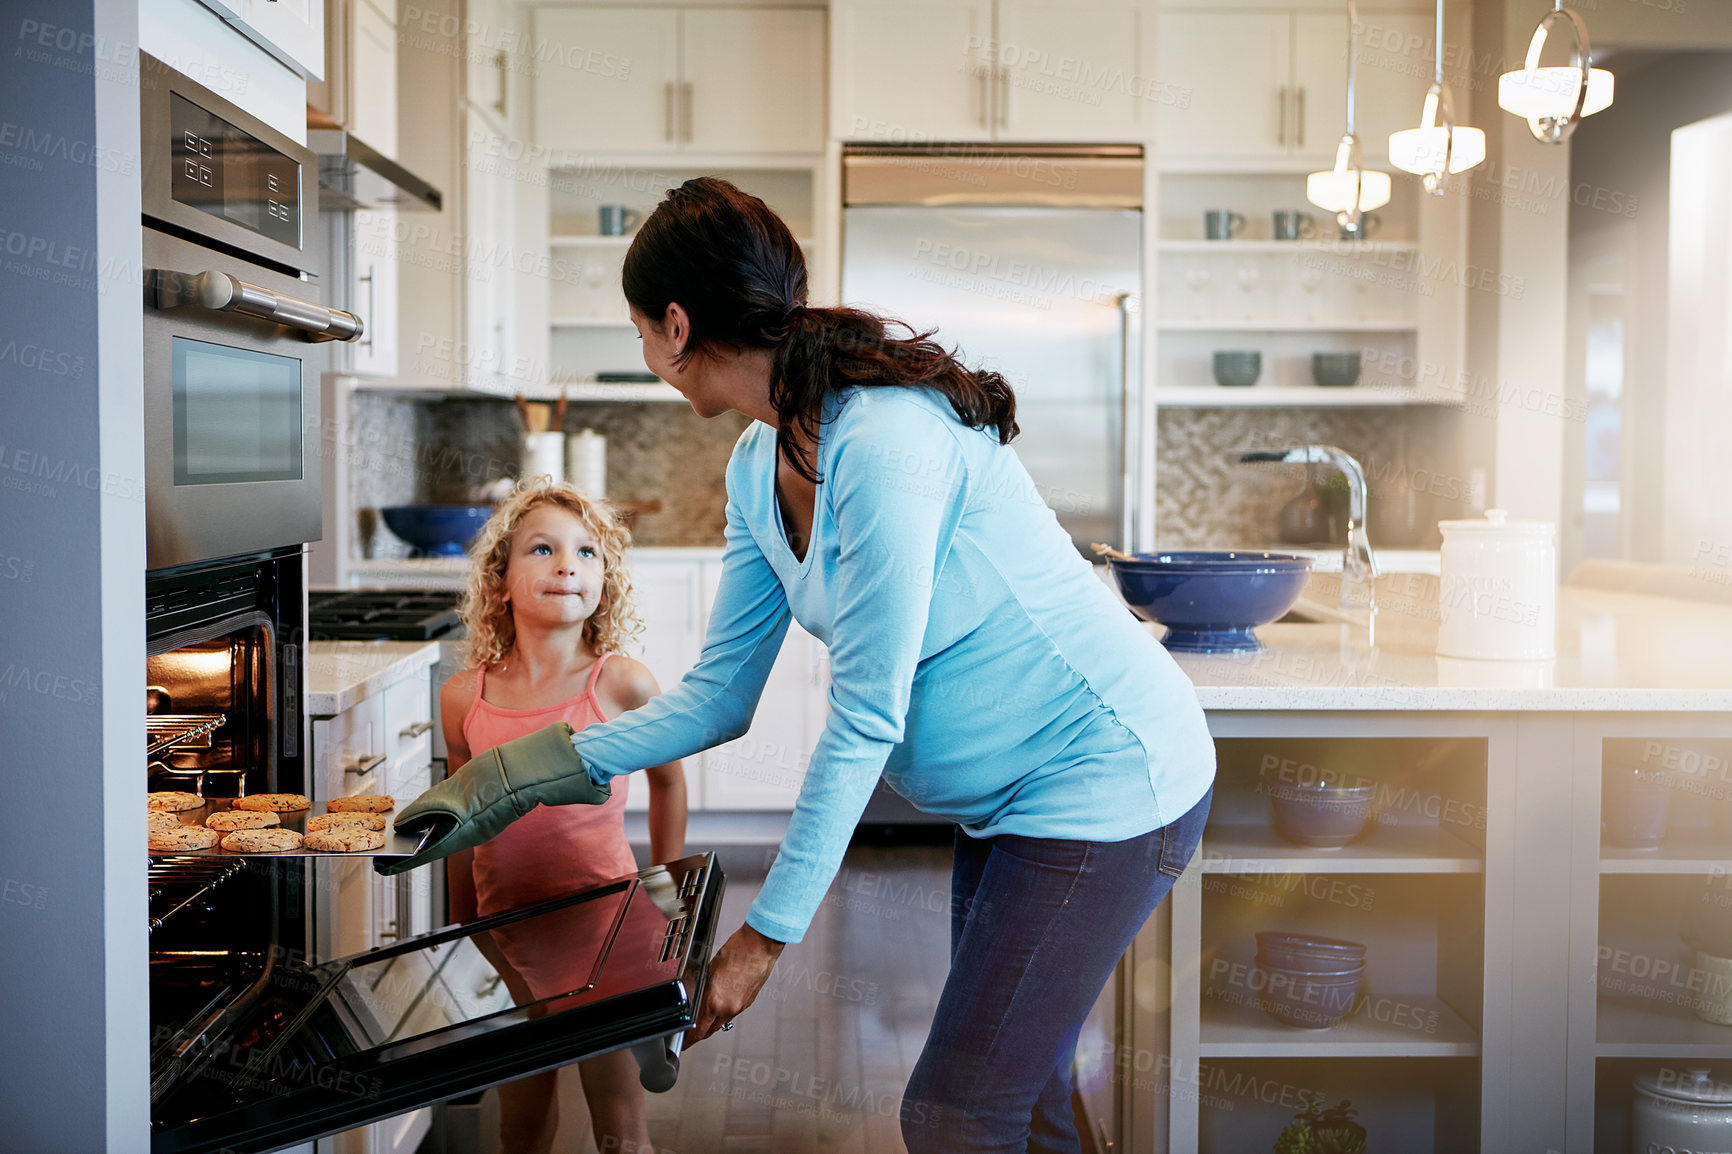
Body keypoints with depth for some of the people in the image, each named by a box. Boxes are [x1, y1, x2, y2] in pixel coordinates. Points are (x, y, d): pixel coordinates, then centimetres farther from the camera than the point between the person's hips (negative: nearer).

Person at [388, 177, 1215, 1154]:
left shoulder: (885, 441, -27)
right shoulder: (759, 467, 2)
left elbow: (865, 722, -24)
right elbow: (721, 697, 7)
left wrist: (768, 933, -17)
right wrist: (535, 769, 1)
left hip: (1108, 780, -9)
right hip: (1007, 803, 9)